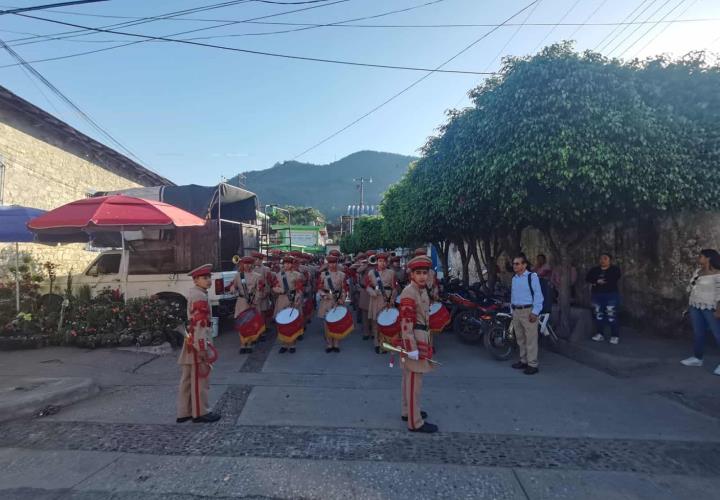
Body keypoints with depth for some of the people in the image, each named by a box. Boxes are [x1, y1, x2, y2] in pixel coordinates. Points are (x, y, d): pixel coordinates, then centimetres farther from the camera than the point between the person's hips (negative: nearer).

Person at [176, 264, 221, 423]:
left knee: (188, 379, 16)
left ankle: (184, 412, 26)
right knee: (200, 379, 2)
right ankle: (200, 413, 13)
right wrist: (203, 349, -24)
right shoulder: (200, 296, -18)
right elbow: (200, 324, -24)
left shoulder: (193, 293, 13)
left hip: (191, 341, 10)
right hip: (199, 342, -10)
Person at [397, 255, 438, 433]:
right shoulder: (409, 294, -21)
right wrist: (413, 349, -23)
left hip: (421, 337, 10)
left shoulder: (422, 290, 10)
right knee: (414, 381, -1)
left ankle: (407, 411, 35)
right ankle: (415, 422, 10)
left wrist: (426, 341, 22)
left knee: (409, 378, 20)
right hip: (413, 340, -10)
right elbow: (406, 324, -24)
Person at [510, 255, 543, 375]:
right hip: (516, 311, 7)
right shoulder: (514, 278, 14)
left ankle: (532, 364, 3)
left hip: (528, 311, -7)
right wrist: (512, 309, 17)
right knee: (520, 339, 15)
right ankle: (523, 361, 26)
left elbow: (538, 295, -11)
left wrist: (535, 312, -15)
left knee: (531, 339, -3)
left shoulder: (532, 277, -9)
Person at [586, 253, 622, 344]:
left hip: (611, 295, -4)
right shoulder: (594, 270, 12)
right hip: (597, 295, 4)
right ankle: (600, 334, 17)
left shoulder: (615, 269, 1)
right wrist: (597, 281, -19)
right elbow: (588, 278, -2)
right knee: (598, 315, 7)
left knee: (612, 316, -8)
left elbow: (614, 279, -17)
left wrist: (596, 282, -12)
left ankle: (615, 336, 0)